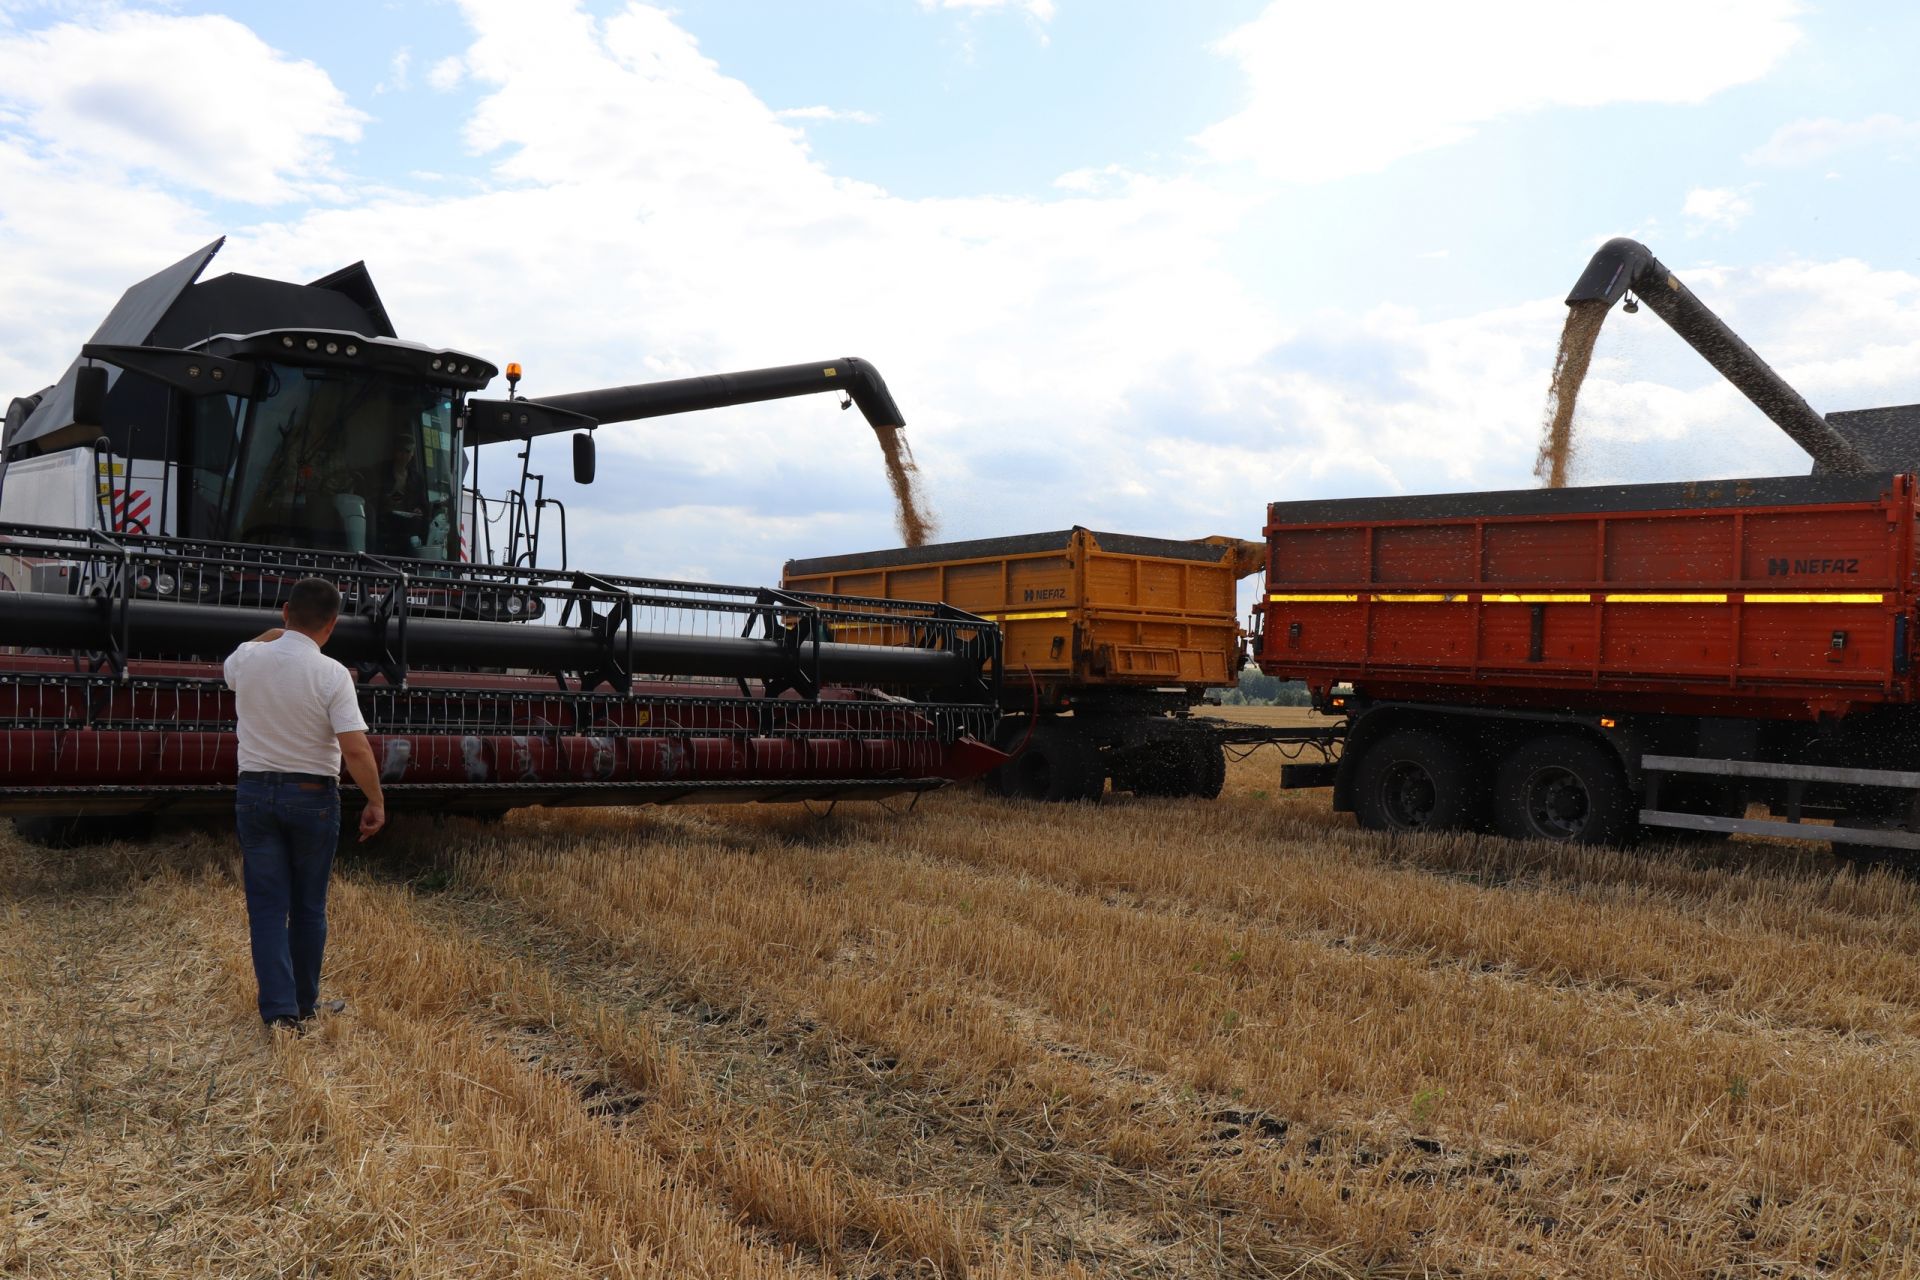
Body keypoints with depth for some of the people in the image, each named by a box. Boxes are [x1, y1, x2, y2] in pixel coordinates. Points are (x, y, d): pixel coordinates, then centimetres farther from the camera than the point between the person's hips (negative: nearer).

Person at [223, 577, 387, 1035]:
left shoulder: (247, 659, -4)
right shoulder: (331, 674, -16)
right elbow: (356, 749, -21)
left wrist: (272, 634, 28)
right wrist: (376, 802, -10)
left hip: (255, 792, 3)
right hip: (313, 796, -2)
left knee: (267, 906, 6)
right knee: (308, 907, 12)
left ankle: (280, 1009, 0)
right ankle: (305, 1003, 24)